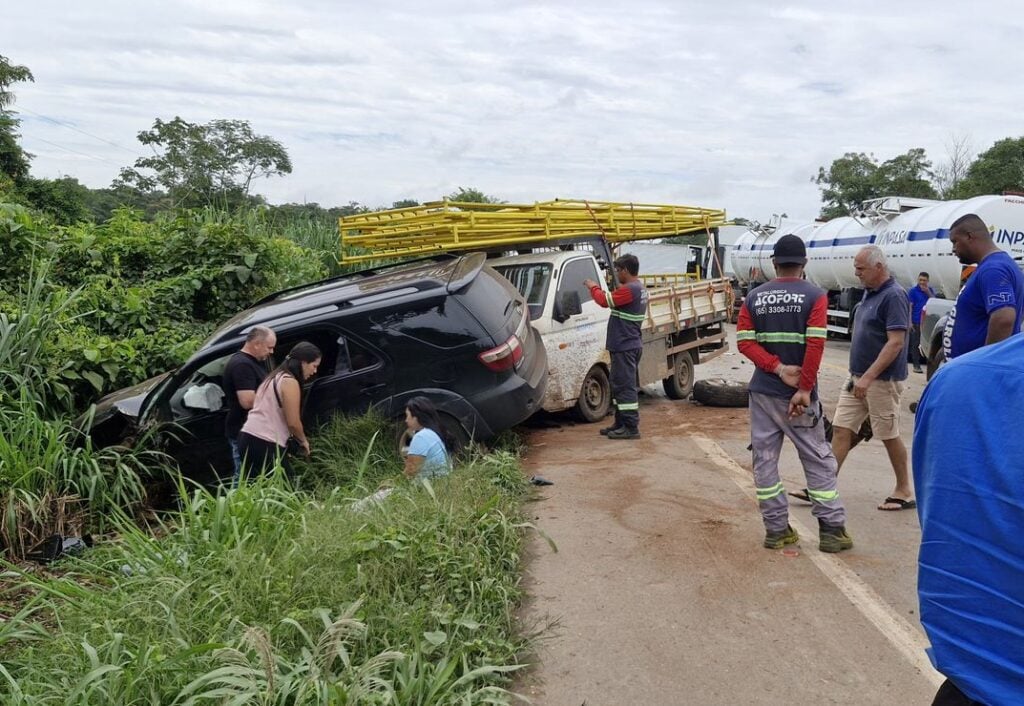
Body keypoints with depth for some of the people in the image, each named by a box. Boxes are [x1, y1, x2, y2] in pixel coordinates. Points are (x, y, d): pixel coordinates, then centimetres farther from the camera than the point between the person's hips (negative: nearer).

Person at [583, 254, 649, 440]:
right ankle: (621, 424, 23)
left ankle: (631, 427, -4)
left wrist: (593, 287, -3)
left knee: (625, 386, -7)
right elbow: (614, 300, 17)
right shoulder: (639, 288, 15)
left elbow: (605, 301, -19)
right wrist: (598, 288, 12)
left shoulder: (629, 289, -19)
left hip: (624, 346, -11)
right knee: (621, 385, 16)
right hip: (630, 345, 11)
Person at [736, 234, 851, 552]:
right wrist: (805, 388, -14)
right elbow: (815, 344, -15)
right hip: (797, 393, -2)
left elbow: (744, 341, -7)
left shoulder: (754, 297, 4)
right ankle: (832, 530, 13)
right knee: (819, 461, 9)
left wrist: (778, 368, -11)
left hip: (762, 392, 3)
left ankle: (776, 530, 14)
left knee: (764, 460, 9)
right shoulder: (815, 295, -5)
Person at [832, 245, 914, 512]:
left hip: (882, 380, -9)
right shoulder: (869, 293, 11)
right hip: (858, 377, 9)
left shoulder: (894, 296, -16)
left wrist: (868, 377, -25)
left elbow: (896, 342, -22)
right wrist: (858, 376, 18)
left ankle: (904, 491, 19)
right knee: (841, 429, 5)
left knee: (889, 436, 4)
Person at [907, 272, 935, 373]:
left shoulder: (930, 290, 11)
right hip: (916, 322, -3)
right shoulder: (913, 291, 0)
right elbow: (910, 306, -3)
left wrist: (928, 292, -11)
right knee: (916, 344, 0)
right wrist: (910, 322, -10)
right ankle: (916, 365, 4)